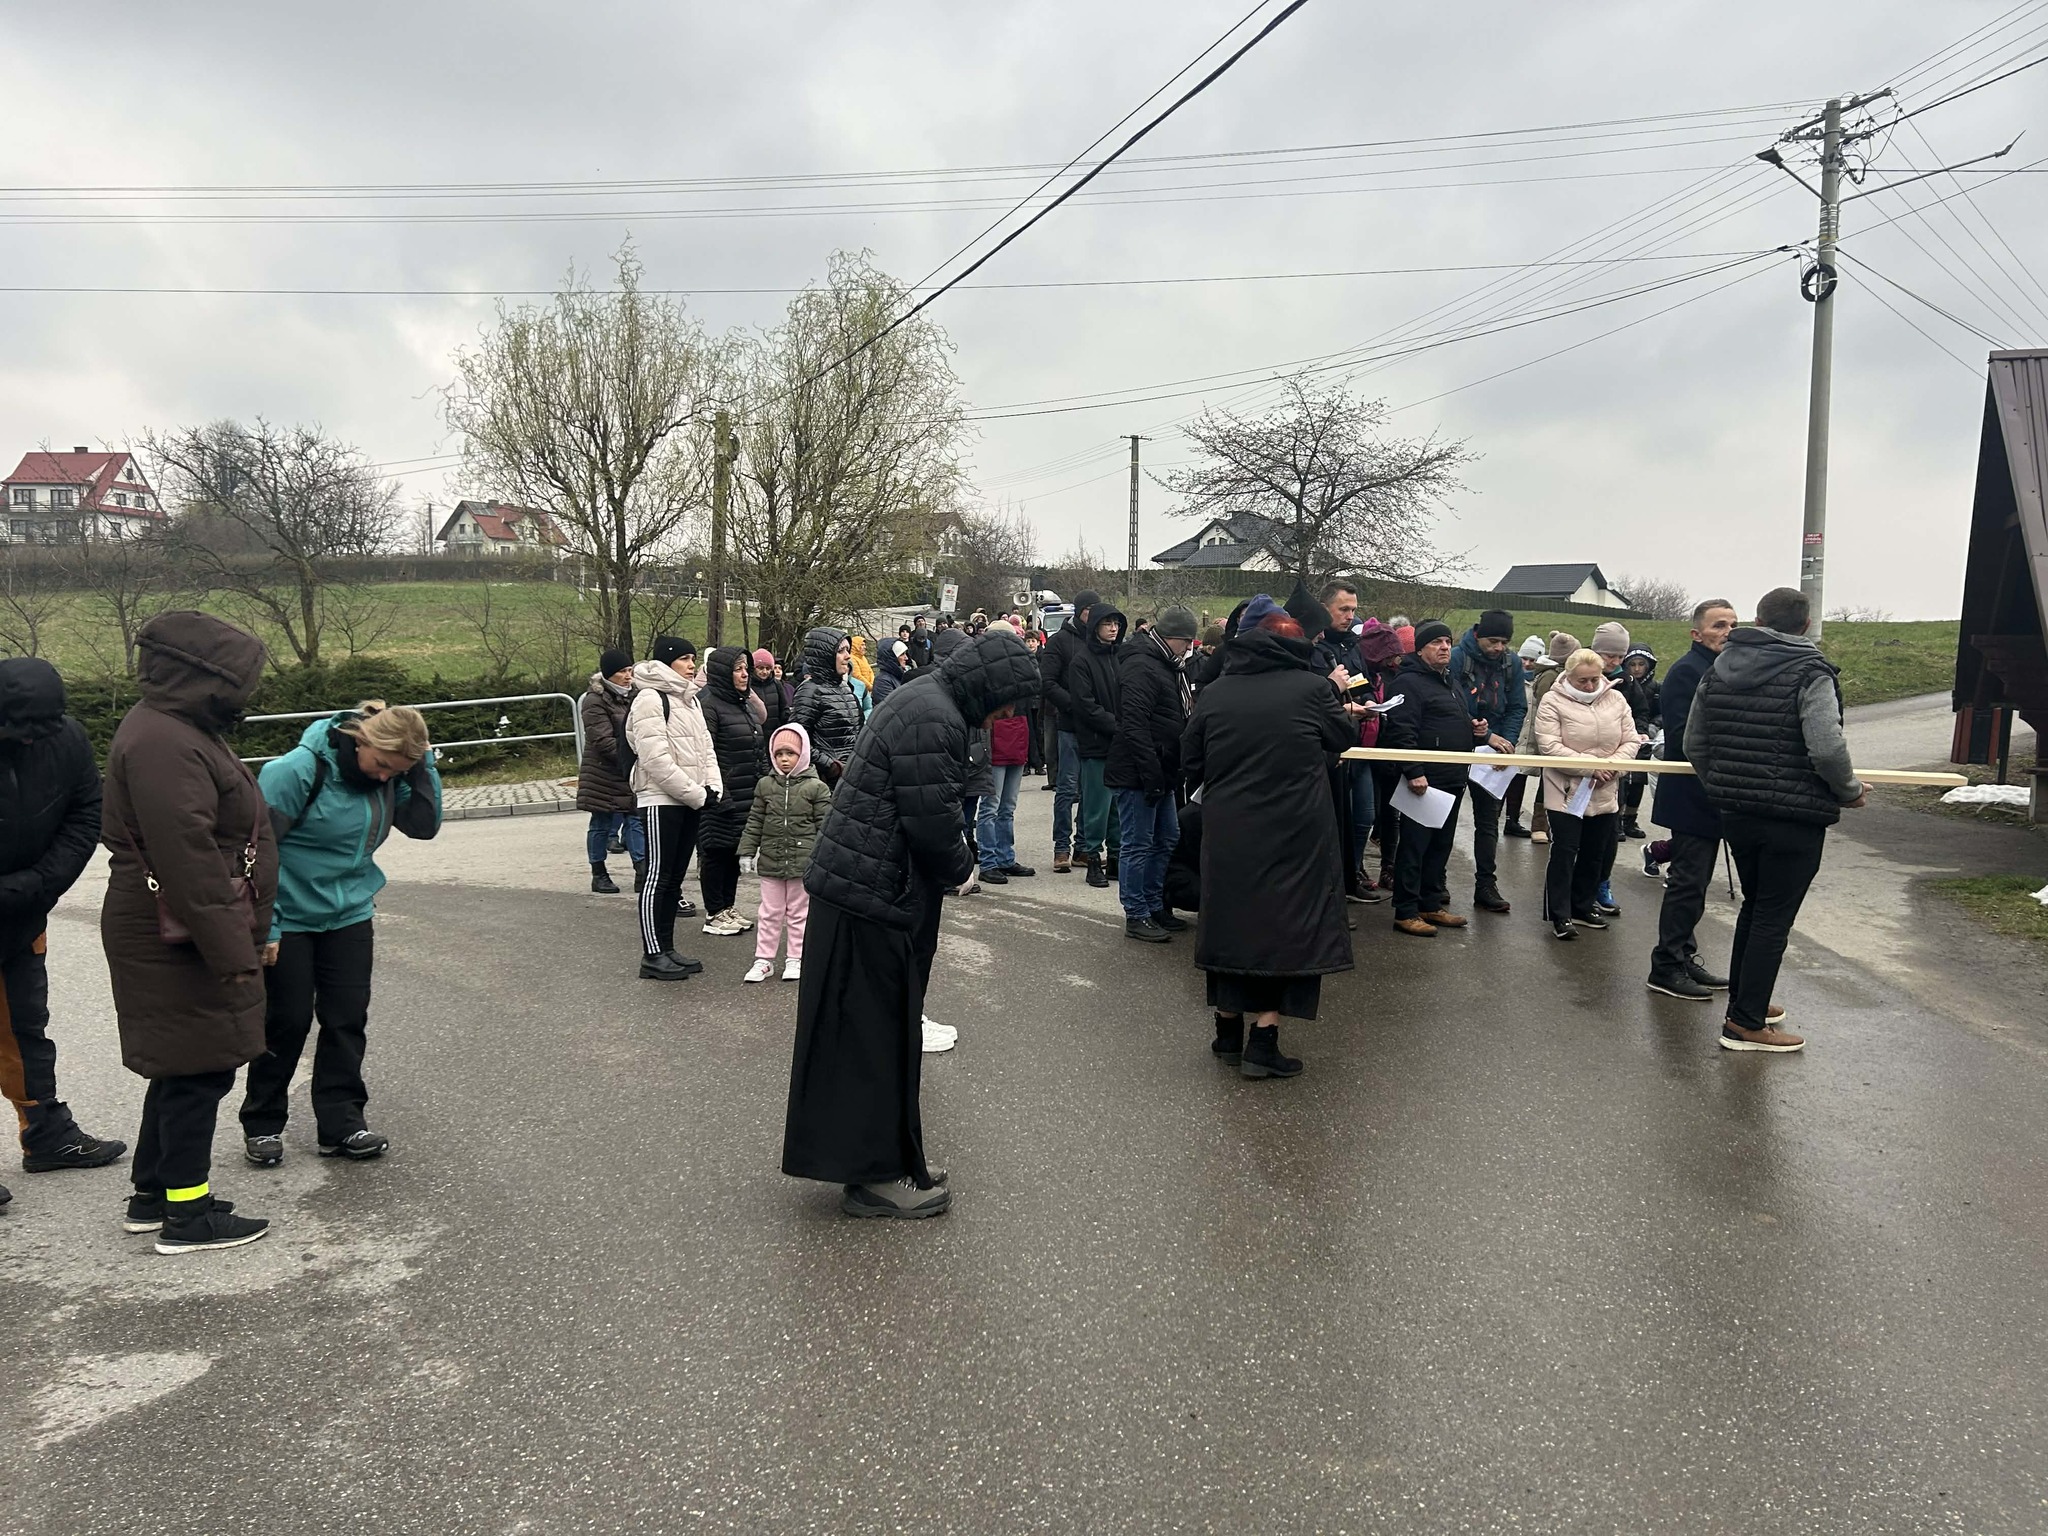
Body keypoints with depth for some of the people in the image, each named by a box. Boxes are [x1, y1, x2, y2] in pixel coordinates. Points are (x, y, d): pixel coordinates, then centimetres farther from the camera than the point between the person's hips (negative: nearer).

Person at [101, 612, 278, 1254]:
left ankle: (151, 1194, 32)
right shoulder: (164, 745, -23)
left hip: (177, 938, 11)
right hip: (182, 941, -11)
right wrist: (230, 951, -23)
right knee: (199, 1072, 0)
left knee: (183, 1068, 19)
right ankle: (187, 1215, 12)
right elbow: (187, 861, -27)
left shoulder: (172, 728, 12)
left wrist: (240, 935, 24)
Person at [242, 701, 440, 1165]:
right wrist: (264, 924, -17)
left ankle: (341, 1123, 16)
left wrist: (422, 765, -15)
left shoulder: (391, 775, -4)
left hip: (350, 916, 5)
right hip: (289, 919, -5)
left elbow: (425, 824, -4)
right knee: (286, 1023, 5)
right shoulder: (298, 770, -23)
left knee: (348, 1020, 5)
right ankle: (261, 1124, 23)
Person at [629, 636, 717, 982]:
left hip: (691, 800, 8)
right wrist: (697, 794, -16)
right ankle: (652, 955, 0)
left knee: (675, 877, 11)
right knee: (659, 876, -5)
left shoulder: (690, 699, 16)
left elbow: (705, 747, 16)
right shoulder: (650, 699, -12)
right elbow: (656, 760, -19)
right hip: (661, 800, -8)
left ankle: (667, 949, 18)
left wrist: (712, 788, -1)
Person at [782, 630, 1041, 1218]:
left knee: (873, 1032, 17)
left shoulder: (924, 698, 14)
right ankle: (878, 1175, 11)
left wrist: (950, 864, 10)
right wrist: (961, 868, -4)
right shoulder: (934, 720, -20)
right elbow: (933, 823, -22)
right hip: (874, 902, -10)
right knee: (877, 1036, 0)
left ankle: (879, 1159, 28)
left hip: (853, 887, 10)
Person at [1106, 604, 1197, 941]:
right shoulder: (1141, 666, -15)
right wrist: (1152, 774, -23)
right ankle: (1136, 916, 3)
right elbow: (1134, 726, -23)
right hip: (1137, 774, -10)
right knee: (1138, 845, -4)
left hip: (1159, 773, 10)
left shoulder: (1167, 665, 17)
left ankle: (1155, 907, 26)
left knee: (1166, 840, 16)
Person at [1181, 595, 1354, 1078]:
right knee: (1284, 924, 5)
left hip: (1227, 830, 3)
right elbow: (1344, 736, 8)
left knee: (1232, 917, 15)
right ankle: (1262, 1039, 1)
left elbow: (1190, 763, 5)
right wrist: (1335, 700, 27)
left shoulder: (1213, 694, 0)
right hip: (1296, 834, -3)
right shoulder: (1311, 687, -7)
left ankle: (1229, 1032, 25)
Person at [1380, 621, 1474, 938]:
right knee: (1414, 846, -4)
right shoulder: (1409, 682, -12)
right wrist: (1414, 772, -26)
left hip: (1452, 781, 10)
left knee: (1440, 846, 15)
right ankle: (1406, 912, 1)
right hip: (1425, 781, -10)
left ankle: (1432, 905, 24)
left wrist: (1474, 727, 14)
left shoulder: (1451, 683, 19)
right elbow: (1401, 732, -21)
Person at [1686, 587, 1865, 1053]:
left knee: (1754, 906, 22)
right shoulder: (1810, 672, -13)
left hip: (1735, 814, 6)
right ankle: (1746, 1024, 8)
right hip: (1795, 819, -6)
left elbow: (1694, 743, 10)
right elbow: (1827, 749, -24)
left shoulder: (1720, 667, 6)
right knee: (1774, 918, 3)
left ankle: (1743, 1002, 33)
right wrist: (1849, 791, -6)